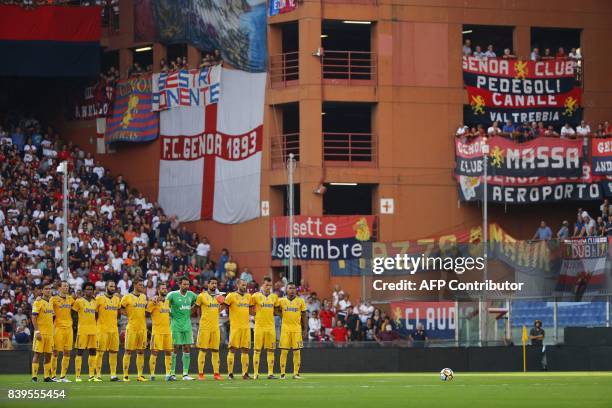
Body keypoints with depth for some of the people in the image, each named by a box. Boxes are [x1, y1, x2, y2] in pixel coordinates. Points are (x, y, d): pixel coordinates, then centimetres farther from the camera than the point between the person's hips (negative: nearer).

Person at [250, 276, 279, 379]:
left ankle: (270, 373, 6)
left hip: (270, 326, 4)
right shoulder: (256, 296, -2)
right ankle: (255, 373, 0)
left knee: (271, 350, 3)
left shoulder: (274, 297, 10)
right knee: (257, 350, -2)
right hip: (259, 326, -4)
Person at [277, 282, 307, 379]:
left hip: (297, 328, 0)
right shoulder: (281, 301, 4)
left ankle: (296, 373, 5)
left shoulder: (300, 301, 5)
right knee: (284, 351, -3)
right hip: (285, 328, 0)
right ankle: (282, 373, 1)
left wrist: (305, 329, 5)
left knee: (297, 351, -1)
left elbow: (304, 316, 8)